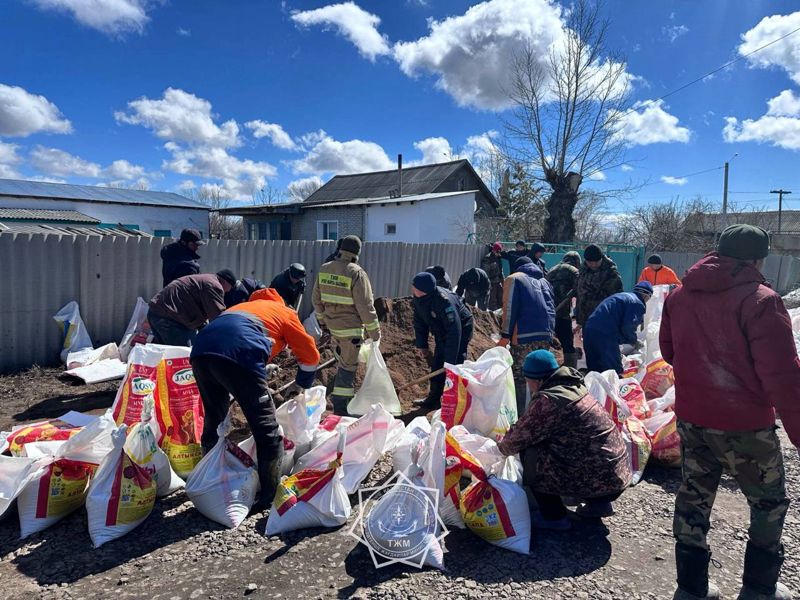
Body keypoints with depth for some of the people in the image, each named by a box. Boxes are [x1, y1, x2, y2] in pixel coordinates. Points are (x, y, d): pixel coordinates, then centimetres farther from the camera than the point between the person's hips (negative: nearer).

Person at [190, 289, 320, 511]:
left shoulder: (246, 306, 40)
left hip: (200, 351, 7)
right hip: (237, 356, -7)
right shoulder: (286, 313, 25)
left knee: (213, 421, 26)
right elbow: (310, 355, 26)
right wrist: (300, 385, 42)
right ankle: (271, 496, 13)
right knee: (266, 429, 6)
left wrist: (257, 387, 45)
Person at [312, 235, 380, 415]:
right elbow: (366, 306, -18)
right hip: (351, 328, -7)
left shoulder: (324, 270, 1)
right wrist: (374, 331, -9)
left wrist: (322, 317, 26)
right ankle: (340, 407, 4)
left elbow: (317, 298, 11)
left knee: (342, 361, 25)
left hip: (332, 324, 7)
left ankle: (344, 395, 40)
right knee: (348, 366, 1)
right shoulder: (357, 273, -19)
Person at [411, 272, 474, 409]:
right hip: (442, 333, 8)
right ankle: (434, 399, 28)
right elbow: (419, 322, 1)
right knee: (437, 365, 14)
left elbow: (454, 332, -38)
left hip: (461, 329, -8)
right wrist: (421, 345, 0)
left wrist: (450, 361, -37)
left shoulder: (444, 301, -38)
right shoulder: (418, 298, -14)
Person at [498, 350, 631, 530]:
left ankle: (554, 517, 9)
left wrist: (502, 446, 12)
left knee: (530, 454, -4)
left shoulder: (547, 399, -19)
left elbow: (520, 438, -8)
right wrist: (510, 435, 21)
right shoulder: (572, 386, 8)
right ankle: (597, 504, 21)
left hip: (598, 481, -9)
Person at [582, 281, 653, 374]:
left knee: (595, 371, 16)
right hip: (605, 336, -9)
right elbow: (628, 327, -11)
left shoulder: (622, 295, 28)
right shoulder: (638, 304, -1)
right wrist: (634, 341, 9)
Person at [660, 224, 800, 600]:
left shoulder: (680, 294, 3)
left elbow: (668, 350, 14)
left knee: (693, 497, 16)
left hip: (690, 417, 6)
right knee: (770, 502, 18)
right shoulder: (760, 301, -17)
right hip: (744, 426, -5)